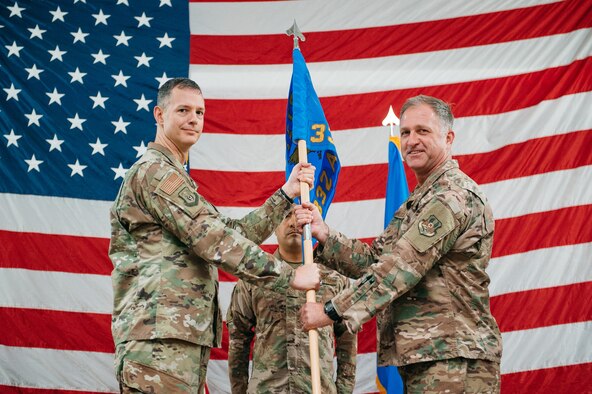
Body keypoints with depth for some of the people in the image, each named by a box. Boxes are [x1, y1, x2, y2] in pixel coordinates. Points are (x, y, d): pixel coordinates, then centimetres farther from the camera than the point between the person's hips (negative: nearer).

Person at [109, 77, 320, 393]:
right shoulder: (154, 170, -6)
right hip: (159, 335, -10)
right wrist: (289, 276, -12)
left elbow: (234, 233, 19)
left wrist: (286, 194, 13)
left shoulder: (175, 177, 27)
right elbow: (214, 240, -14)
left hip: (185, 337, 10)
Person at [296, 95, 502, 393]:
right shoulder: (419, 202, 21)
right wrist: (324, 234, 1)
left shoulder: (455, 196, -13)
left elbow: (399, 268, -20)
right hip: (422, 359, 9)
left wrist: (332, 311, -17)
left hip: (453, 360, -9)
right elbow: (373, 260, 15)